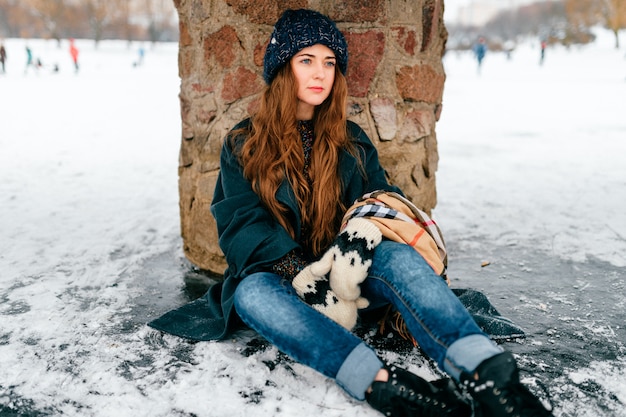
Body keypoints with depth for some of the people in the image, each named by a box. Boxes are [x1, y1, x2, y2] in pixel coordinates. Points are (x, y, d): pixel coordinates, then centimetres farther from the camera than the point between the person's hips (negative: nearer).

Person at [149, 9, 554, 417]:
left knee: (397, 256, -29)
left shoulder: (351, 140, 12)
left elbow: (381, 195, 1)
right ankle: (384, 384, -49)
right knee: (251, 292, -35)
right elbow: (243, 227, -7)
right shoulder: (244, 145, 4)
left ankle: (488, 375, -45)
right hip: (277, 276, -1)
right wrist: (302, 278, -23)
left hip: (346, 274, 2)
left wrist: (359, 234, -24)